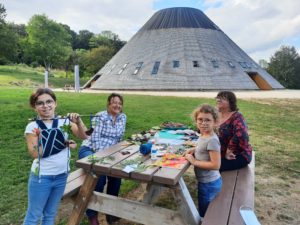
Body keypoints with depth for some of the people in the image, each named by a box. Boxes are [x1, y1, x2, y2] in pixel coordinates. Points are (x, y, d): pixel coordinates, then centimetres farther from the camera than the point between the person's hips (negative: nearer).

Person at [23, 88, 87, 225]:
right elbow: (35, 153, -16)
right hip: (41, 177, -3)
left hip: (61, 176, 3)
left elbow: (83, 136, -8)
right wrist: (62, 144, -21)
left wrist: (78, 122, -25)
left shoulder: (64, 121, -4)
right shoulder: (33, 127, -10)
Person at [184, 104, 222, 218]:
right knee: (205, 213, 27)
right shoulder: (203, 136, 0)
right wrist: (194, 149, 2)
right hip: (207, 181, 9)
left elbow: (215, 165, -29)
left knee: (205, 215, 13)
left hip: (209, 183, -8)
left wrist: (194, 161, -22)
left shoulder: (212, 140, -28)